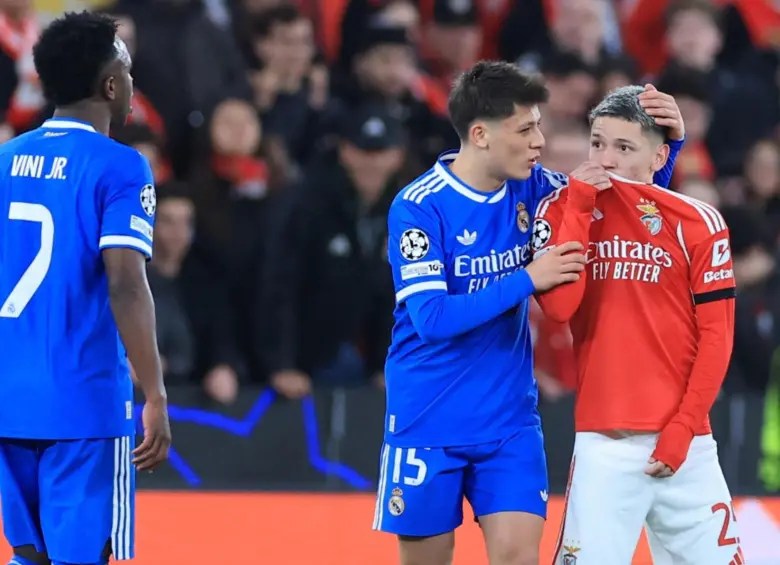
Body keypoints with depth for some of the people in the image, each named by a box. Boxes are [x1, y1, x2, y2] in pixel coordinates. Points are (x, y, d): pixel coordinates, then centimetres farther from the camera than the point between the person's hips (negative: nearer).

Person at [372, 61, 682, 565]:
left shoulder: (530, 188, 1)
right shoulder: (419, 208, -14)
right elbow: (431, 318, -23)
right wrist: (528, 279, -23)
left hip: (510, 419, 4)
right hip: (429, 423, -4)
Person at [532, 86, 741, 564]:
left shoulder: (697, 223, 2)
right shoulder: (563, 209, 5)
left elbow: (716, 335, 2)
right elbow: (559, 306, -10)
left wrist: (682, 427, -6)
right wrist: (580, 204, -9)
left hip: (684, 443, 1)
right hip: (603, 442, 0)